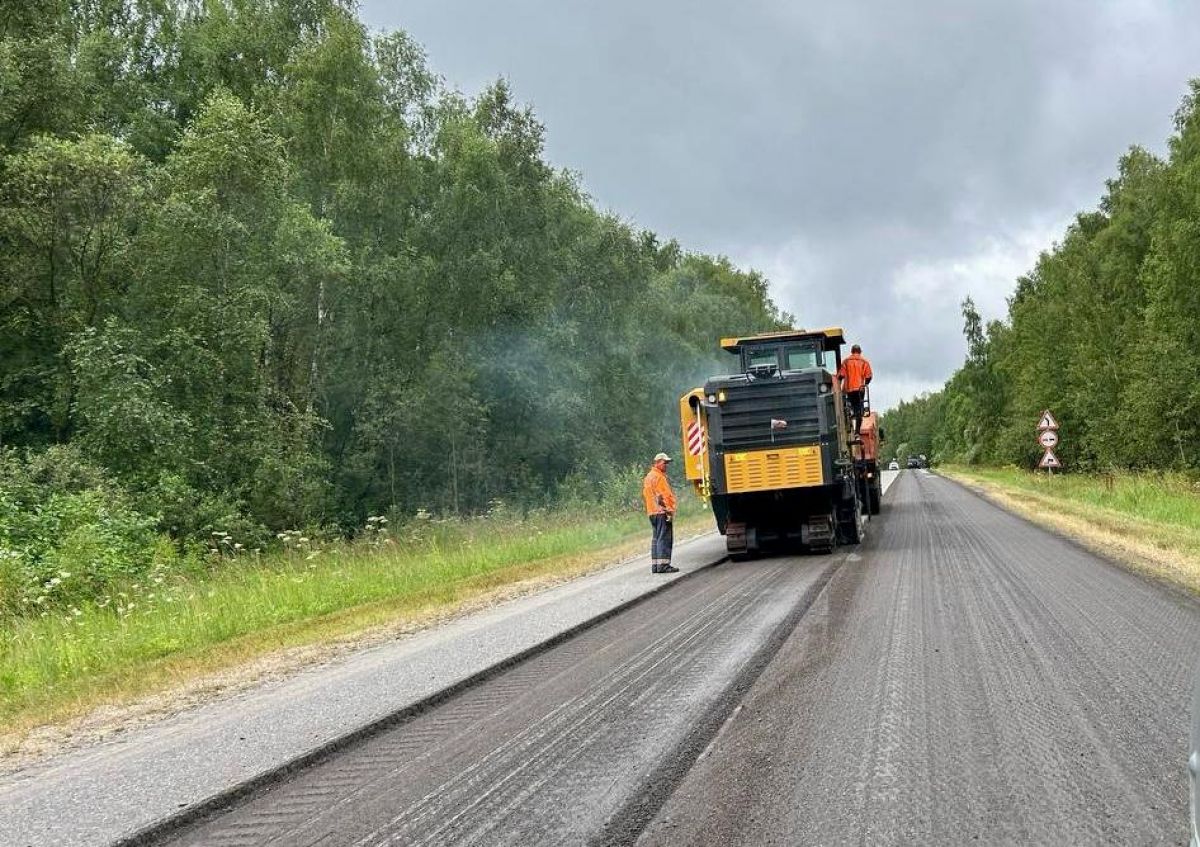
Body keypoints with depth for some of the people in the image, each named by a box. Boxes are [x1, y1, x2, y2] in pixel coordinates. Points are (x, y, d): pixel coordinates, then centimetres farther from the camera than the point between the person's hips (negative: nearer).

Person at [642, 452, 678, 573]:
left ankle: (655, 565, 12)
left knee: (656, 538, 12)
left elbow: (645, 495, 22)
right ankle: (663, 565, -13)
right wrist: (669, 510, -17)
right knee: (664, 538, -9)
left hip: (652, 512, 10)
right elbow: (665, 495, -17)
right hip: (662, 511, -10)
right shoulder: (658, 477, -12)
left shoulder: (648, 477, 19)